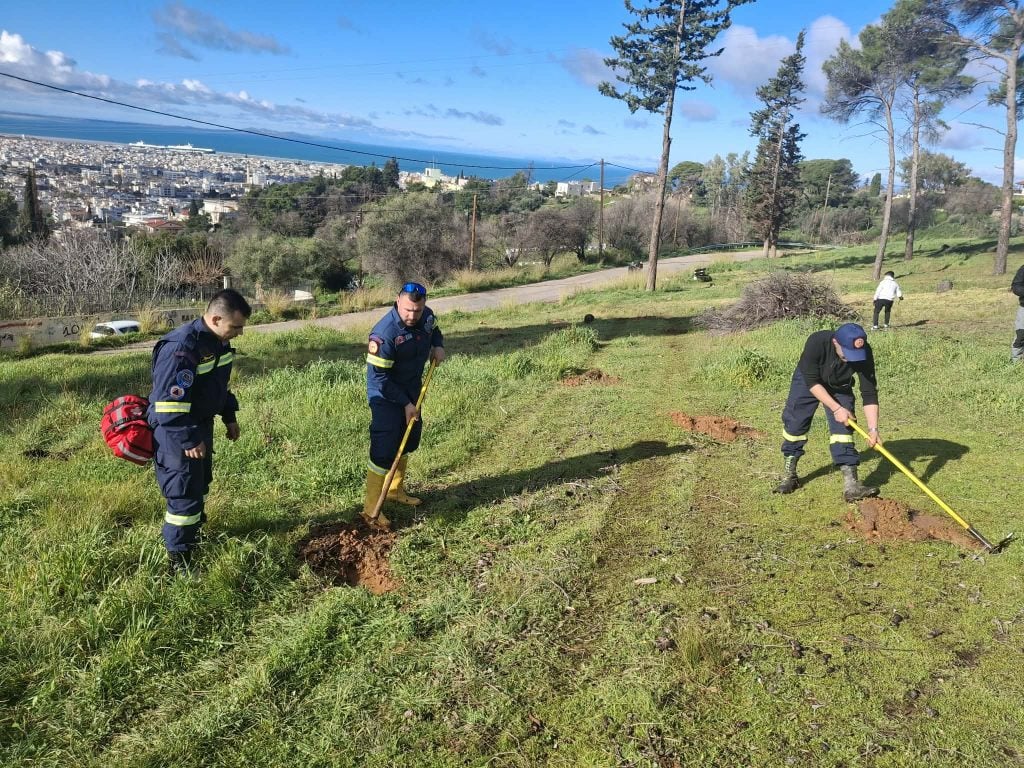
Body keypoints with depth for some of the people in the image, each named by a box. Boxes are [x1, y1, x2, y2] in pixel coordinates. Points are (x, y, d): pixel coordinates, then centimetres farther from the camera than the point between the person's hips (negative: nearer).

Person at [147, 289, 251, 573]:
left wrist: (230, 417, 18)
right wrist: (188, 440, -26)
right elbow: (169, 402, -29)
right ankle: (178, 557, 9)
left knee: (201, 482, 22)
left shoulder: (219, 342, 0)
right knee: (184, 491, -4)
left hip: (202, 425, 9)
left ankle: (193, 530, 43)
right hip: (174, 430, -9)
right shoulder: (181, 347, -29)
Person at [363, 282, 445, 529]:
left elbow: (434, 330, 18)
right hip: (386, 397, -8)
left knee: (408, 442, 20)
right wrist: (405, 404, -21)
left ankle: (396, 490, 39)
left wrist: (438, 346, -3)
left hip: (412, 390, 8)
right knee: (384, 452, -10)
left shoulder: (426, 316, -9)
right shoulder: (384, 334, -31)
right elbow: (379, 379, -26)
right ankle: (371, 509, -1)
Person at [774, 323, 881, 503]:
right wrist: (836, 408, -33)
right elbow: (812, 381, -30)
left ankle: (851, 486, -12)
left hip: (840, 388, 1)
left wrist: (873, 429, -34)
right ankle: (789, 476, 18)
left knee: (843, 429, -11)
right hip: (807, 382, -1)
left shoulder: (863, 353, -33)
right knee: (795, 424, 0)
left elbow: (869, 393, -27)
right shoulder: (817, 342, -40)